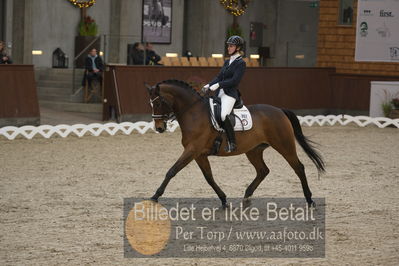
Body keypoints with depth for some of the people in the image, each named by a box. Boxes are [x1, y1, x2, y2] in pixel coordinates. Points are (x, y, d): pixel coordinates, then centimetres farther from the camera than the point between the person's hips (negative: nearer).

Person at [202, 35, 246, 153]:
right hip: (220, 93, 9)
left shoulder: (241, 63, -6)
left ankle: (232, 143, -23)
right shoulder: (227, 62, 19)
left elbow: (235, 80, -15)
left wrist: (218, 85, -20)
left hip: (230, 93, -9)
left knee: (224, 115, -30)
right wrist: (209, 85, 2)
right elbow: (219, 77, 18)